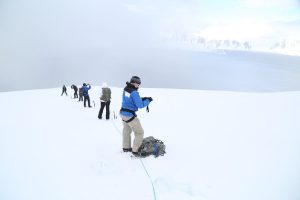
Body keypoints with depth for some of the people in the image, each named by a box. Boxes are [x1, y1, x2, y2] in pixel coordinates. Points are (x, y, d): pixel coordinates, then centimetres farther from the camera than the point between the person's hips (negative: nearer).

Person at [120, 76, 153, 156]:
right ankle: (135, 150, 8)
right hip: (130, 115, -9)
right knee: (139, 132, 5)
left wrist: (142, 99, 6)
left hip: (123, 113, 9)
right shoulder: (134, 92, -22)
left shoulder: (126, 89, 3)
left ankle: (126, 147, 40)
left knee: (127, 131, 26)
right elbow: (140, 105, -21)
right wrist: (148, 100, -6)